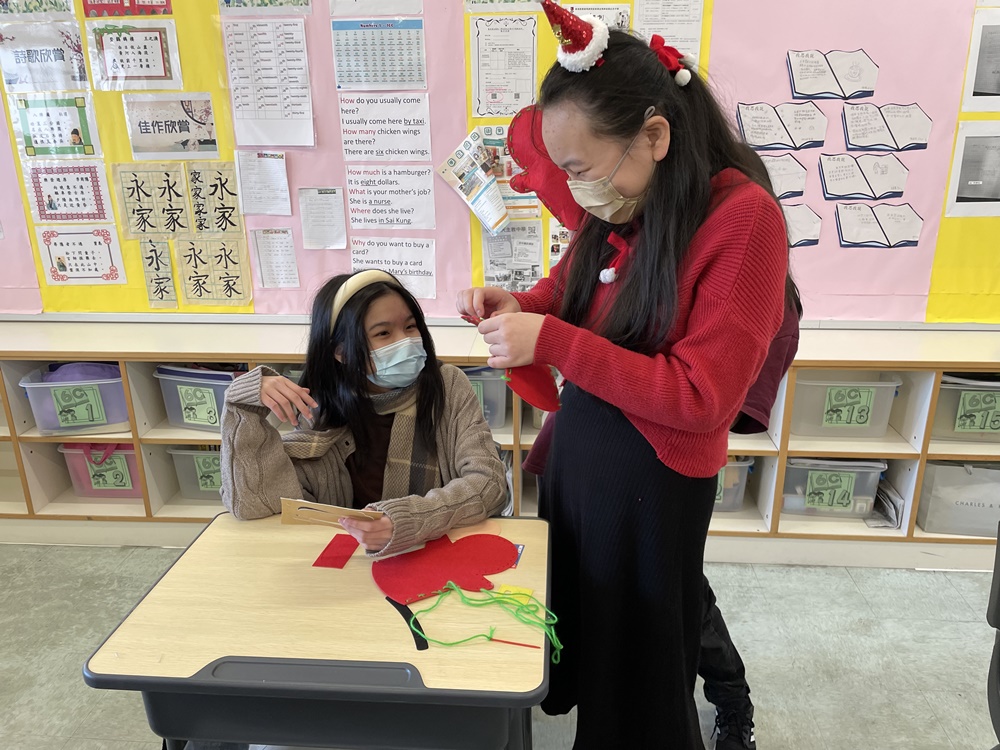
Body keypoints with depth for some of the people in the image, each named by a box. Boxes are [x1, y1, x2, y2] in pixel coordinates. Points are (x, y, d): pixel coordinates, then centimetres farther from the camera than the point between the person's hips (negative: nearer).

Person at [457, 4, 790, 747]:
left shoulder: (743, 217, -22)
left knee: (639, 668, 16)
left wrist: (549, 341, -27)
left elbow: (701, 397, -25)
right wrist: (522, 306, -9)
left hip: (652, 476, -6)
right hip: (576, 445, 7)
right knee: (581, 617, 26)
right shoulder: (619, 208, -2)